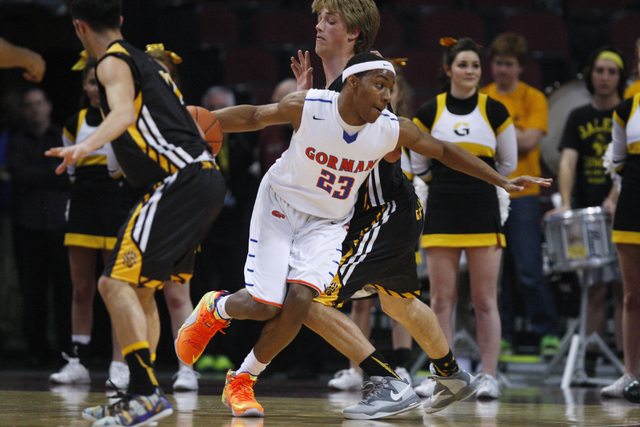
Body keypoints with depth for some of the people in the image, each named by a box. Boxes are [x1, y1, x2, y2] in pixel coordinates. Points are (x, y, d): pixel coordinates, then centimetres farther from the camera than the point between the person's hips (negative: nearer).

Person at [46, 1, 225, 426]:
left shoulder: (114, 61, -4)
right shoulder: (147, 60, 23)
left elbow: (124, 112, -24)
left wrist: (86, 147, -41)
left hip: (181, 181, -10)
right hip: (204, 179, 10)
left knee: (117, 281, -14)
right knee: (141, 287, 17)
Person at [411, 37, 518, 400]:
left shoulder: (494, 111, 3)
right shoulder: (429, 112, 3)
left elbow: (508, 164, 12)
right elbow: (418, 165, 13)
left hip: (483, 213, 0)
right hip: (442, 213, 1)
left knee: (486, 301, -2)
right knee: (442, 299, 0)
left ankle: (489, 377, 0)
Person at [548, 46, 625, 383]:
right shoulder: (579, 118, 11)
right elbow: (568, 162, 0)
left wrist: (614, 200, -24)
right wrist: (566, 205, -15)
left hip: (622, 213, -3)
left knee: (623, 287, -7)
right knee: (594, 290, 3)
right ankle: (588, 362, 5)